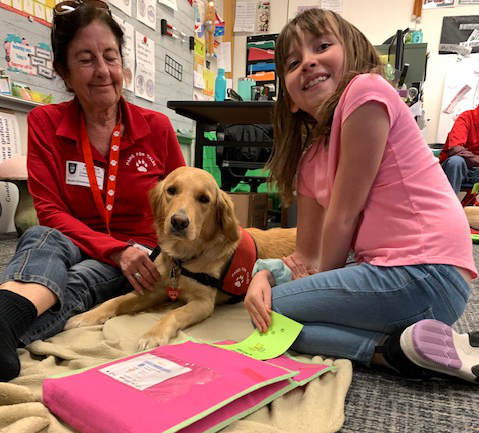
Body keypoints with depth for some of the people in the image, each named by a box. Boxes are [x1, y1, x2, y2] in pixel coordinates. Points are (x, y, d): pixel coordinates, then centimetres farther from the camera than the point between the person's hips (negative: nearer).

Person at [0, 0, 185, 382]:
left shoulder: (156, 127, 2)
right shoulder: (45, 123, 2)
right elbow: (50, 213, -6)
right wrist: (115, 249, -23)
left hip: (140, 255, 1)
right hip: (72, 248, 0)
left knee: (78, 282, -33)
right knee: (40, 237, -35)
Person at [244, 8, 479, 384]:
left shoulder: (367, 91, -10)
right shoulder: (310, 157, 12)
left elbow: (343, 216, -11)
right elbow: (306, 257, 12)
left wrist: (323, 279, 5)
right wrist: (263, 276, -7)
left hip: (426, 273, -9)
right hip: (388, 270, 9)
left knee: (274, 314, -7)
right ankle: (403, 343, 3)